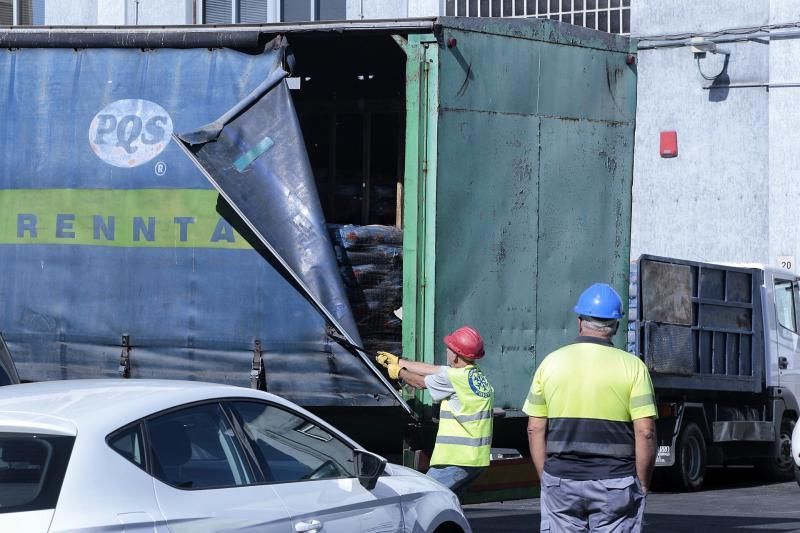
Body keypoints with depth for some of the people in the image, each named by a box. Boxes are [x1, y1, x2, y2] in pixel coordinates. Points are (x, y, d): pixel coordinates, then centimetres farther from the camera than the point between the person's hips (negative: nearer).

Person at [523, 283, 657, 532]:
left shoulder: (551, 363, 3)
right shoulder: (632, 366, -4)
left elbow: (535, 430, 4)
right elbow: (645, 432, -9)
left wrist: (546, 479, 11)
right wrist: (641, 485, 0)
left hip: (561, 482, 2)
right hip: (615, 483, -2)